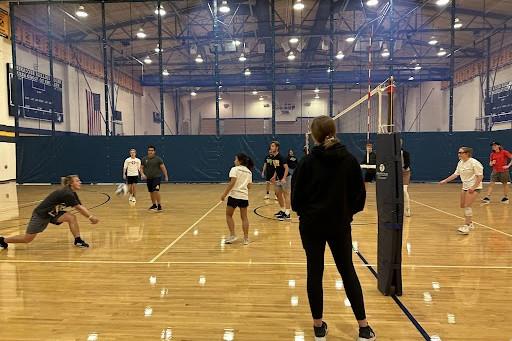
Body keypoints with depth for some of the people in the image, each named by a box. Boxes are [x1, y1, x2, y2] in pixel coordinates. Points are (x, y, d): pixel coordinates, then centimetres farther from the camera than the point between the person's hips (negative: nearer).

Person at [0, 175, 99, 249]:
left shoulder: (72, 194, -1)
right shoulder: (67, 194, -29)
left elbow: (81, 207, -2)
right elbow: (79, 208, -28)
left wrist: (91, 217, -12)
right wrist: (91, 217, -24)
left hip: (52, 214, 8)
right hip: (41, 215, -8)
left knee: (72, 217, -12)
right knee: (27, 239, 2)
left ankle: (78, 240, -8)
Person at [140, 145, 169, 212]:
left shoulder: (158, 159, -6)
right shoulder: (144, 159, 4)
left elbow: (163, 167, -4)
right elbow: (141, 168, 9)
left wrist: (166, 176, -6)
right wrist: (142, 174, -10)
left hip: (157, 177, -5)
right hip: (148, 178, 5)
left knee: (156, 191, -19)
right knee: (151, 192, 13)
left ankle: (159, 205, -13)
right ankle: (154, 205, 29)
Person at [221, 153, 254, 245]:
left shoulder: (235, 169, -5)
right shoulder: (249, 172, 13)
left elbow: (232, 183, -16)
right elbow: (249, 186, 13)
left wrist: (224, 194, -15)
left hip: (234, 195, -5)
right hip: (244, 196, 5)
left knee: (229, 215, 11)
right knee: (244, 217, 9)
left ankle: (232, 235, 5)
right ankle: (246, 238, 11)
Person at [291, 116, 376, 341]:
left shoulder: (308, 161, -10)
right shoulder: (349, 160, -4)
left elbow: (297, 194, -5)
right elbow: (360, 193, 1)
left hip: (312, 223, -1)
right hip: (340, 224, 2)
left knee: (315, 272, 9)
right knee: (348, 272, 13)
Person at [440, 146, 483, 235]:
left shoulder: (474, 163, -17)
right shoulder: (460, 163, 6)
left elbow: (480, 176, -17)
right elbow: (455, 174, 12)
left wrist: (473, 187, -23)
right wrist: (445, 181, 7)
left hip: (474, 187, -8)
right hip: (465, 187, 8)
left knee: (467, 206, -15)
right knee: (463, 206, 12)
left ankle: (466, 226, -10)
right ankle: (470, 223, 29)